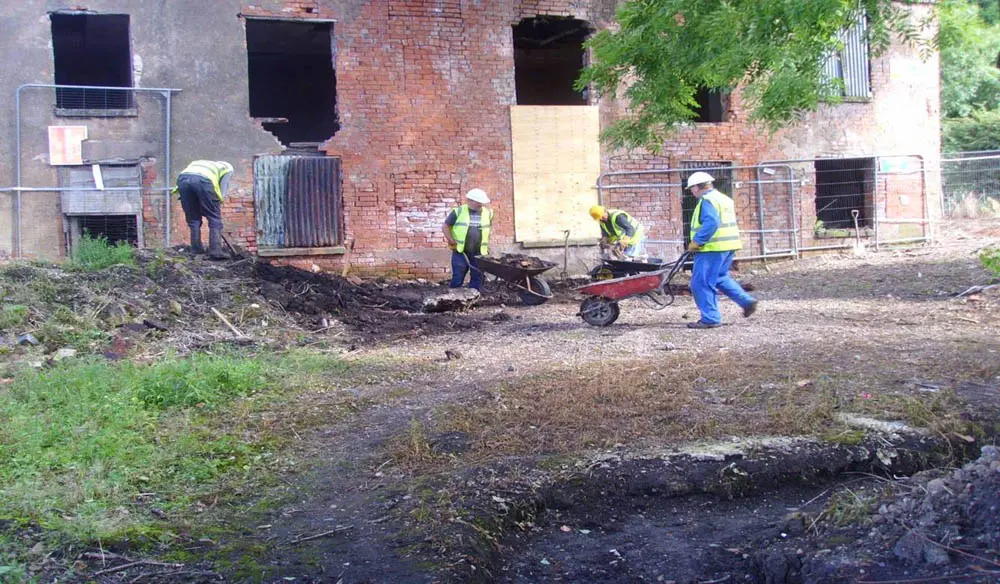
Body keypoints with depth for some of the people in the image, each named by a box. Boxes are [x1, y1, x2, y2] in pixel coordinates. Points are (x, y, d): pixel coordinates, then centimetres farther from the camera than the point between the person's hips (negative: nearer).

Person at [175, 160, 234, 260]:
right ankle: (215, 251, -1)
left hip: (183, 178, 4)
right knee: (214, 219, 6)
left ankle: (196, 250, 18)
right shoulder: (227, 167, 31)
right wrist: (217, 203, 30)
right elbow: (222, 191, 23)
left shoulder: (198, 163, 43)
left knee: (193, 218, 18)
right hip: (203, 180, -4)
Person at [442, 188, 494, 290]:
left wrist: (485, 242, 13)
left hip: (479, 253, 3)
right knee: (457, 279, -1)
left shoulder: (487, 213, 7)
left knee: (477, 279, 6)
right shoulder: (459, 211, -4)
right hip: (460, 251, -3)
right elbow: (445, 226, 2)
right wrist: (451, 240, -6)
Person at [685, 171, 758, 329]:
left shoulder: (708, 200, -13)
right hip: (728, 246, 10)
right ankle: (747, 301, 16)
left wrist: (696, 242, -21)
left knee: (701, 283, -4)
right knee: (720, 278, 24)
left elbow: (711, 224, -26)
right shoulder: (724, 199, 19)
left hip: (712, 249, -10)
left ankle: (710, 318, -2)